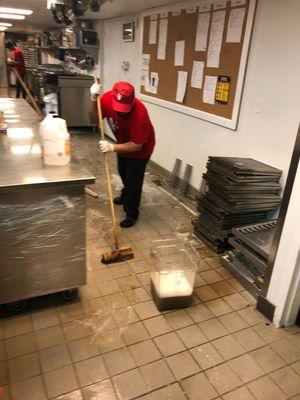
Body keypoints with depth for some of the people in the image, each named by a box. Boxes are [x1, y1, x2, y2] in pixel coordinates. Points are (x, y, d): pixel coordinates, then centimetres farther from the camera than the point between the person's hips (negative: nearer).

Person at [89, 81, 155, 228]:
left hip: (140, 148, -6)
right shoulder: (107, 98, -24)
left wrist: (113, 147, -43)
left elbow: (137, 145, -34)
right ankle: (126, 195, 54)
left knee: (133, 180, -1)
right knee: (123, 173, 25)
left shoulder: (139, 113, -39)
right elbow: (94, 120, -17)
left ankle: (132, 214, 18)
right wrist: (94, 100, -32)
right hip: (123, 143, 7)